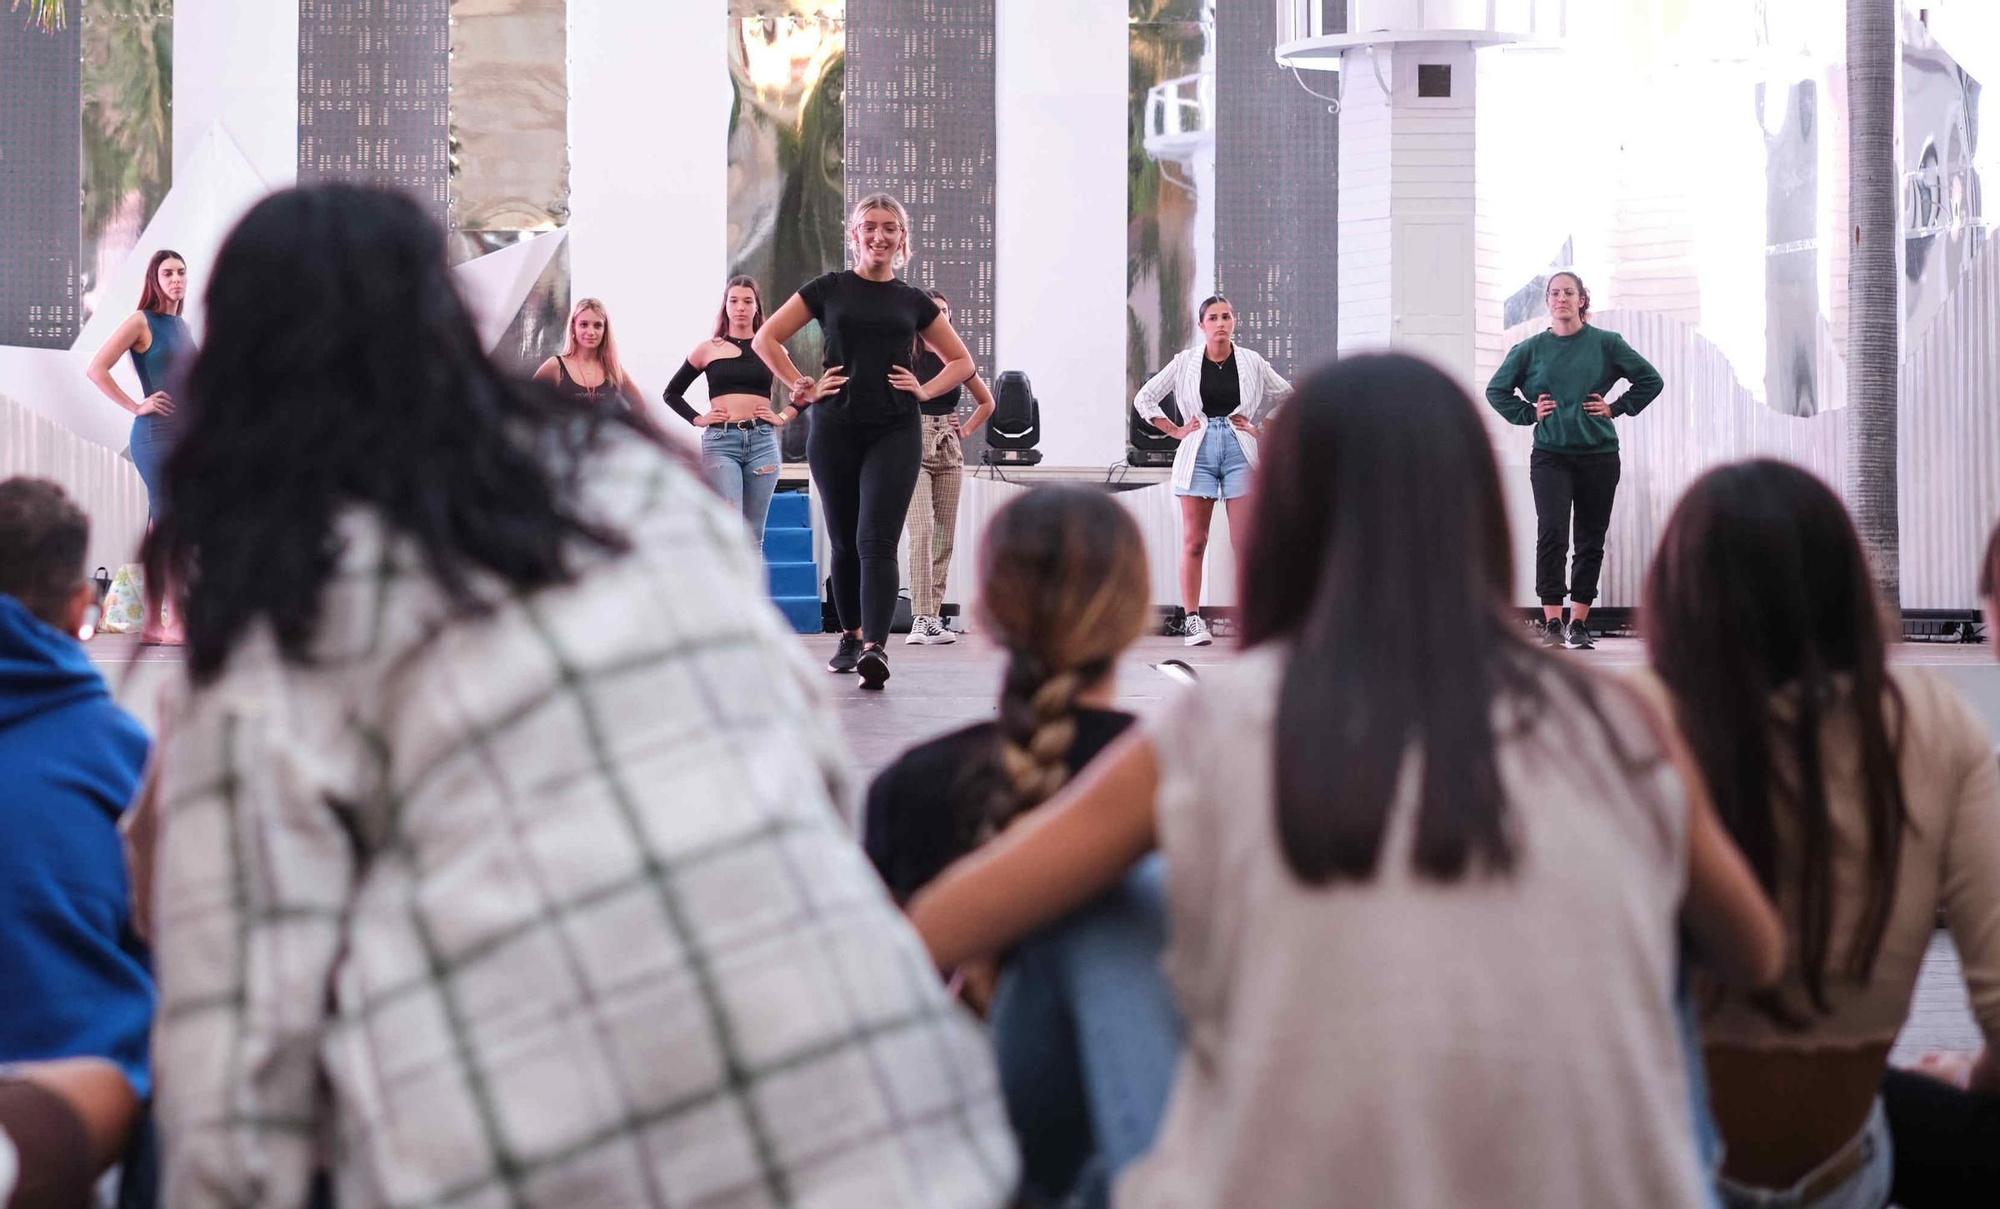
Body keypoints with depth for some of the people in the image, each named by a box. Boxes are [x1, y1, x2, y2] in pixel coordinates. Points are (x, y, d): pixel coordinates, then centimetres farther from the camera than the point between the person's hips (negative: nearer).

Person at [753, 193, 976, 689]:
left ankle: (875, 647, -23)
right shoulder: (829, 289, 7)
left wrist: (924, 390, 3)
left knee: (877, 541, -13)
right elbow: (766, 338, 7)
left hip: (895, 431, -1)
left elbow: (962, 361, 20)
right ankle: (850, 637, 26)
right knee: (844, 541, 9)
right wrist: (803, 387, -1)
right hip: (835, 430, 1)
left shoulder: (913, 301, 11)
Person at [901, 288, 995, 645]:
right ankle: (922, 619, -21)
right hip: (913, 445, -6)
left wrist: (966, 429, 12)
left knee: (944, 535, 5)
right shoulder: (904, 357, -3)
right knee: (922, 530, -17)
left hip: (949, 449, 6)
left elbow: (986, 402, 24)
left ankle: (933, 615, 10)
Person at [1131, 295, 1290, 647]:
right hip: (1198, 452, 0)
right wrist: (1175, 430, 6)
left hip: (1240, 451, 0)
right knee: (1194, 543, -2)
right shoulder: (1185, 362, 5)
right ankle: (1192, 620, 1)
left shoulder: (1251, 363, 6)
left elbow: (1288, 397, 18)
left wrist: (1260, 429, 9)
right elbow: (1144, 398, 11)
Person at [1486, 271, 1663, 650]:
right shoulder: (1531, 348, 5)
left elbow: (1651, 380, 9)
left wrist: (1615, 408, 2)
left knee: (1590, 540, 3)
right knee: (1551, 533, -15)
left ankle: (1579, 623, 11)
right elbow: (1496, 390, 16)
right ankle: (1552, 623, -13)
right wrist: (1528, 413, 4)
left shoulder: (1605, 343, 3)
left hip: (1598, 455, 1)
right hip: (1550, 455, -1)